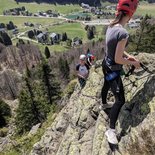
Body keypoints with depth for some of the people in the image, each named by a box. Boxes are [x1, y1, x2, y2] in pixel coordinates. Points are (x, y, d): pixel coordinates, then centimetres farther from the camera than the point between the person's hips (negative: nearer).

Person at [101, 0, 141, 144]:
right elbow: (118, 59, -25)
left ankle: (104, 103, 61)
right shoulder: (123, 33, -29)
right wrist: (133, 63, -9)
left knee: (106, 86, 32)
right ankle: (111, 130, 10)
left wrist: (128, 55, 5)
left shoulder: (111, 27, -1)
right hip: (113, 70, -9)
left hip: (106, 65, 9)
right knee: (120, 100, -1)